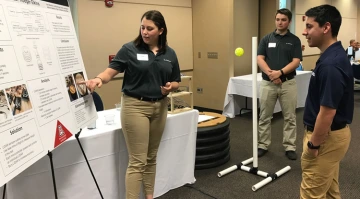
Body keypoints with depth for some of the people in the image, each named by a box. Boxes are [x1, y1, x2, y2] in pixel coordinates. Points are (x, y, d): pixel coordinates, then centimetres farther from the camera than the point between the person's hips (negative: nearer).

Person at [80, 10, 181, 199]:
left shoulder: (170, 53, 6)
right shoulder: (129, 49, -6)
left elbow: (176, 82, 12)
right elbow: (110, 72, -11)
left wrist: (170, 87, -10)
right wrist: (98, 79, -32)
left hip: (159, 107, 5)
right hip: (135, 106, -5)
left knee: (151, 157, 16)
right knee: (137, 161, -4)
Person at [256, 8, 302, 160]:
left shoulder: (294, 40, 2)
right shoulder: (266, 39, 6)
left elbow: (296, 62, -8)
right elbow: (260, 59, -4)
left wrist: (280, 72, -22)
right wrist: (270, 73, -20)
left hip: (288, 83, -1)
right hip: (267, 83, 1)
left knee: (290, 117, 6)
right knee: (264, 117, 7)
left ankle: (290, 147, 18)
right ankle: (263, 145, 20)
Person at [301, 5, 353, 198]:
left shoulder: (330, 64, -27)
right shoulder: (334, 56, 6)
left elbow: (327, 112, -26)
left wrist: (313, 144, -16)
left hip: (325, 138, -10)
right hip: (332, 134, 10)